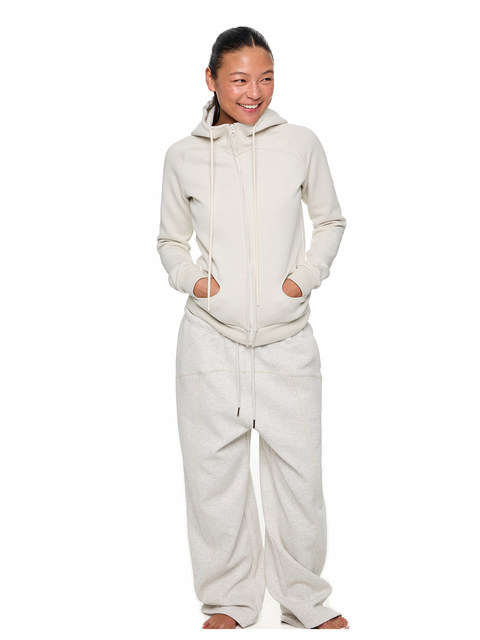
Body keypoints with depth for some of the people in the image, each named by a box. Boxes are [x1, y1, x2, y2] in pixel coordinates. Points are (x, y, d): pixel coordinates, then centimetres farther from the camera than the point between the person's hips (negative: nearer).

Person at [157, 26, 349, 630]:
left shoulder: (300, 144, 0)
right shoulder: (183, 156, 2)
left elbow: (331, 221, 14)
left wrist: (306, 274, -1)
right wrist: (190, 277, -4)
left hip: (287, 339, 0)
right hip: (211, 338, 0)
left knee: (299, 472, 5)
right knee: (214, 470, 7)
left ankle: (305, 602, 26)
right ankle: (228, 601, 26)